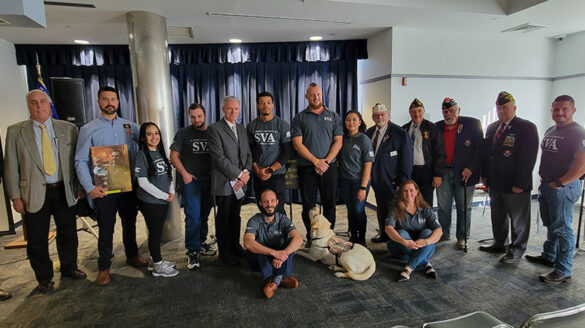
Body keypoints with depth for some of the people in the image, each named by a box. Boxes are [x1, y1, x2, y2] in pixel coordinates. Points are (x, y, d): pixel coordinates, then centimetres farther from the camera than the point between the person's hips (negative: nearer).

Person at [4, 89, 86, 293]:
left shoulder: (68, 129, 2)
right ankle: (44, 278, 29)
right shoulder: (15, 131, -1)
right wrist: (15, 196, -5)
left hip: (64, 191, 1)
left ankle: (69, 268, 36)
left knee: (68, 234, 15)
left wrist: (80, 186, 1)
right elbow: (11, 167, -1)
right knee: (37, 240, 10)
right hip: (34, 194, -1)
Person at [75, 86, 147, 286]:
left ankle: (132, 255, 35)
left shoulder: (130, 126, 6)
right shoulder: (88, 130, -1)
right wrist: (89, 187, -16)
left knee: (130, 223, 16)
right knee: (106, 229, 6)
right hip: (103, 189, -2)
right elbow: (80, 161, -4)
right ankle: (104, 267, 23)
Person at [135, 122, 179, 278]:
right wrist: (164, 196, -13)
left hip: (163, 201, 7)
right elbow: (143, 182, -17)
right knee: (155, 233, 4)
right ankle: (158, 267, 18)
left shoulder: (160, 152, 9)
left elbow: (169, 174, 14)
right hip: (150, 202, -7)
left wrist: (171, 192, -2)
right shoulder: (142, 155, -13)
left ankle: (158, 261, 31)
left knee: (158, 232, 17)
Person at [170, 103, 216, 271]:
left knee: (204, 215, 14)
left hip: (209, 180, 4)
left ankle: (201, 243, 31)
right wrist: (184, 173, -9)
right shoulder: (183, 133, 2)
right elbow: (174, 156, 1)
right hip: (191, 180, -3)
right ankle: (192, 252, 2)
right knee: (193, 217, -7)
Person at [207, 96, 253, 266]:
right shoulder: (214, 129, -9)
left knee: (236, 216, 17)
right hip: (224, 182, -6)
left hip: (239, 182, 6)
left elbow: (248, 154, 14)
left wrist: (246, 172, -4)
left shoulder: (242, 129, 14)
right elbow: (219, 157, -16)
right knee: (224, 218, 5)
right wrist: (239, 174, -14)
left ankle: (235, 246, 32)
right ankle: (224, 253, 19)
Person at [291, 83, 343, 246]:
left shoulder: (333, 116, 10)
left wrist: (326, 161, -9)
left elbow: (338, 141, 3)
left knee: (329, 203, 6)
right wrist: (316, 161, -11)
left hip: (329, 167, 1)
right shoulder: (299, 118, 5)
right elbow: (297, 144, -4)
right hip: (307, 168, -1)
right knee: (308, 204, 4)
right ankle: (311, 237, 17)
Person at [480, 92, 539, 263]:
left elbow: (528, 158, -14)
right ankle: (499, 244, 33)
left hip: (515, 185, -6)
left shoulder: (527, 128, -8)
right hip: (494, 183, 6)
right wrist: (485, 175, 9)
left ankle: (517, 250, 21)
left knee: (518, 219, 7)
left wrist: (520, 184, -18)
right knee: (498, 216, 18)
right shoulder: (491, 128, 11)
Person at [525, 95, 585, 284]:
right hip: (546, 185, 8)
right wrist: (544, 180, 13)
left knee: (562, 228, -2)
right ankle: (549, 256, 34)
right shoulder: (550, 131, 13)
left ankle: (563, 271, 6)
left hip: (563, 188, -8)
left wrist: (558, 183, -18)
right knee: (551, 225, 20)